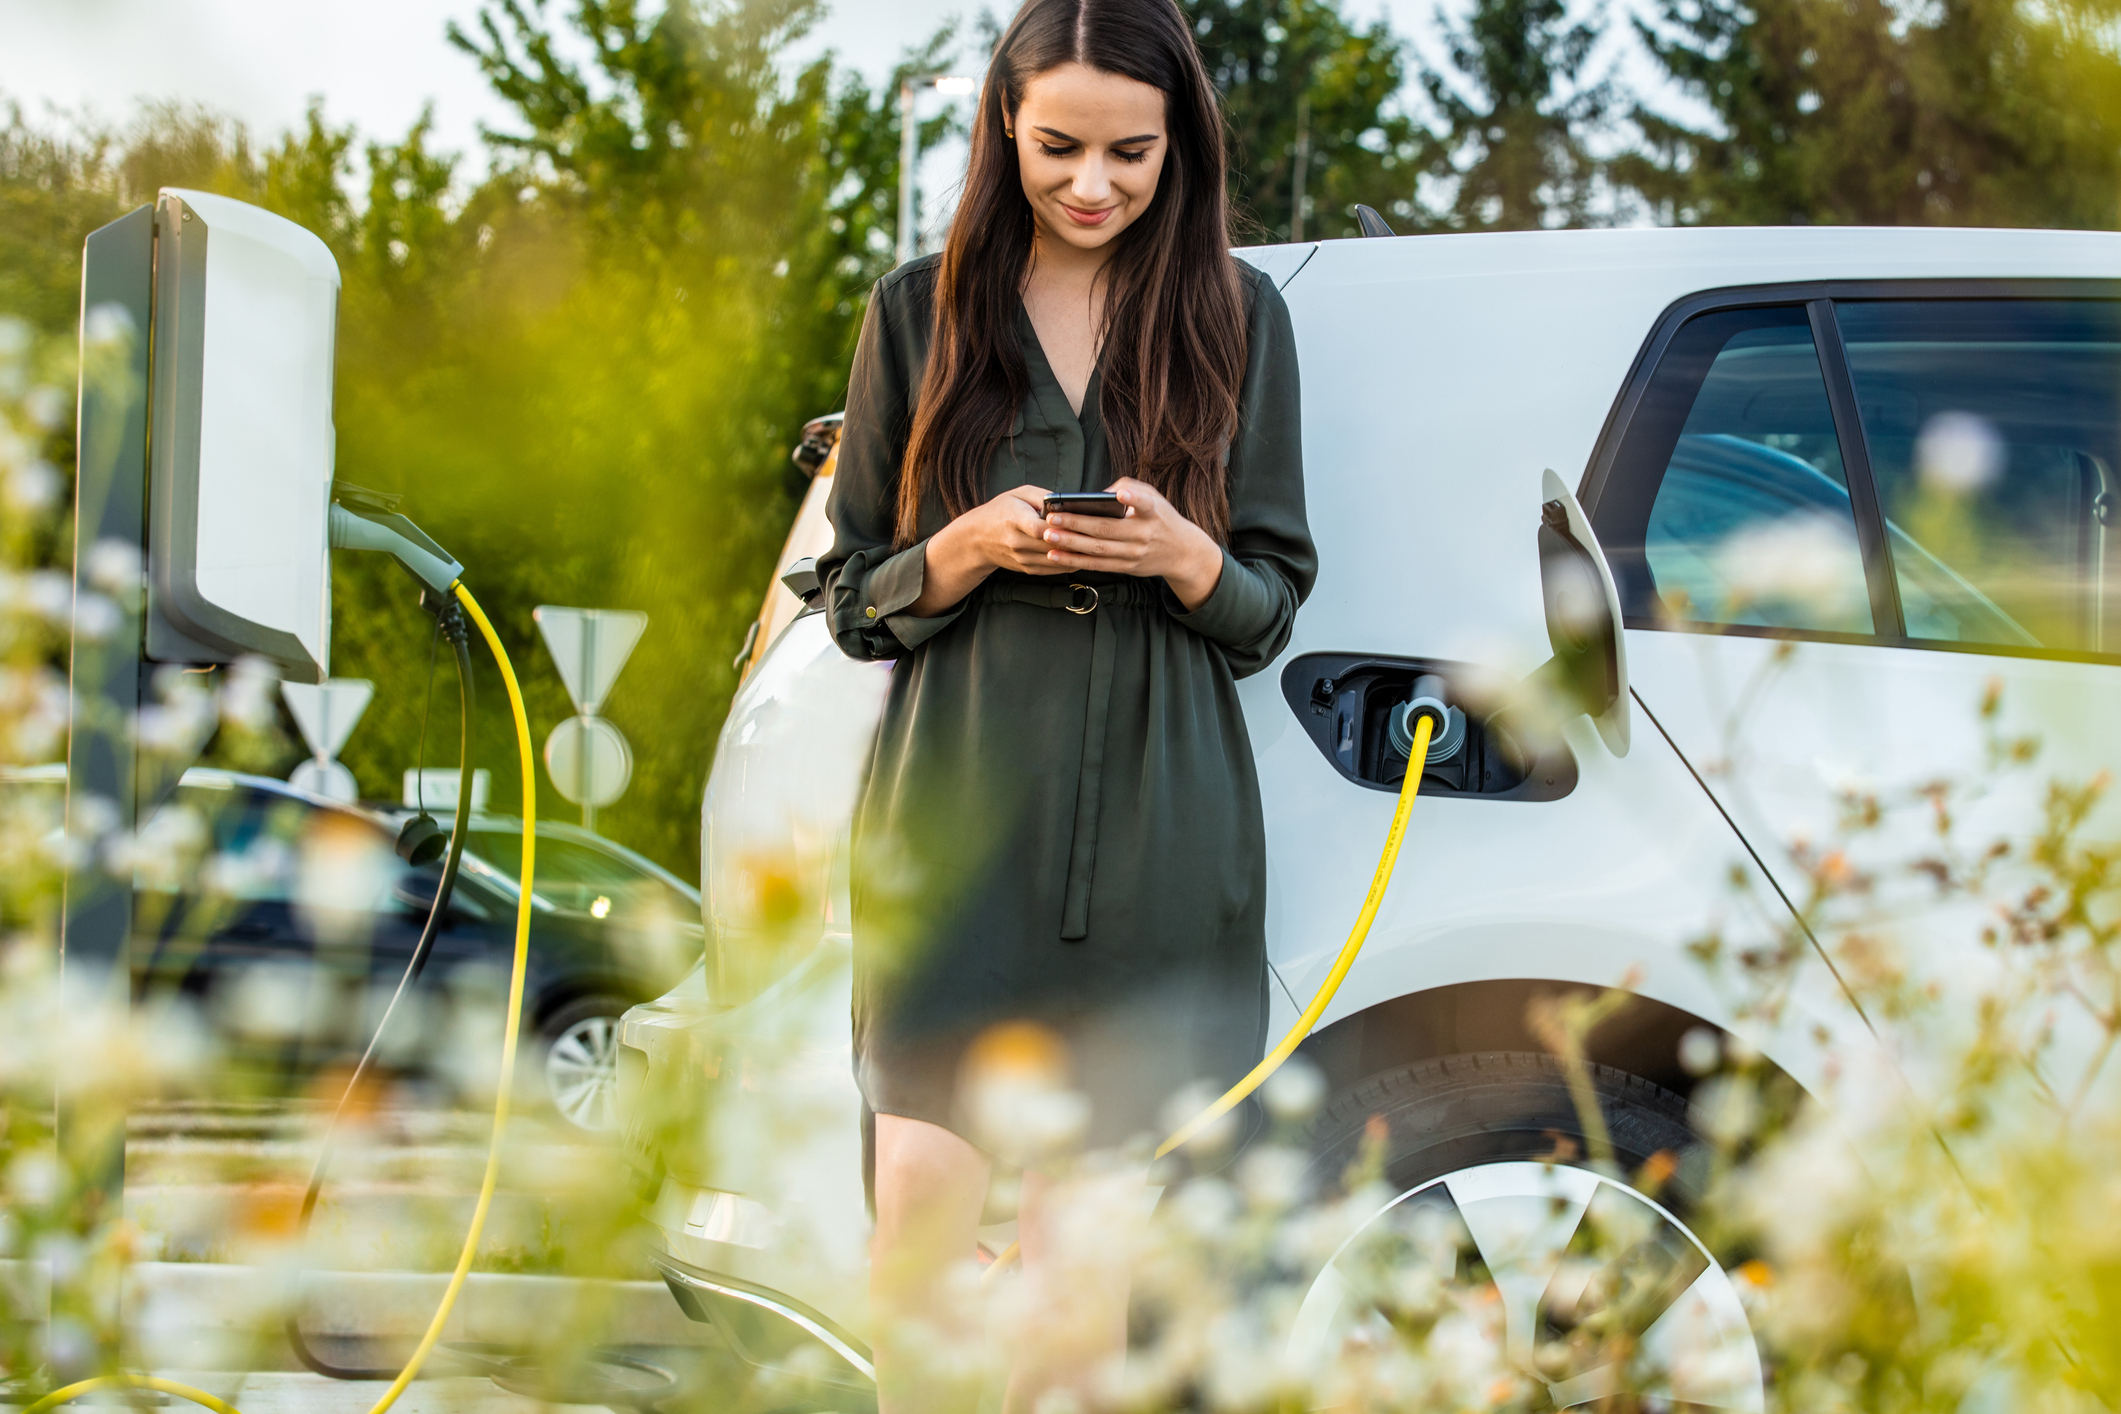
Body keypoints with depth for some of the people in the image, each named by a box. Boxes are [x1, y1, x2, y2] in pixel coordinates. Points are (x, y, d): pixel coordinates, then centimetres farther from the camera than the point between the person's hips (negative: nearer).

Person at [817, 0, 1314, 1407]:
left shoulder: (1235, 316, 8)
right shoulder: (923, 309, 7)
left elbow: (1273, 604, 10)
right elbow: (855, 591, 10)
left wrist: (1183, 556, -11)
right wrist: (972, 548, -10)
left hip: (1152, 836, 0)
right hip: (957, 817, 0)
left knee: (1085, 1240, 1)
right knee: (922, 1221, -10)